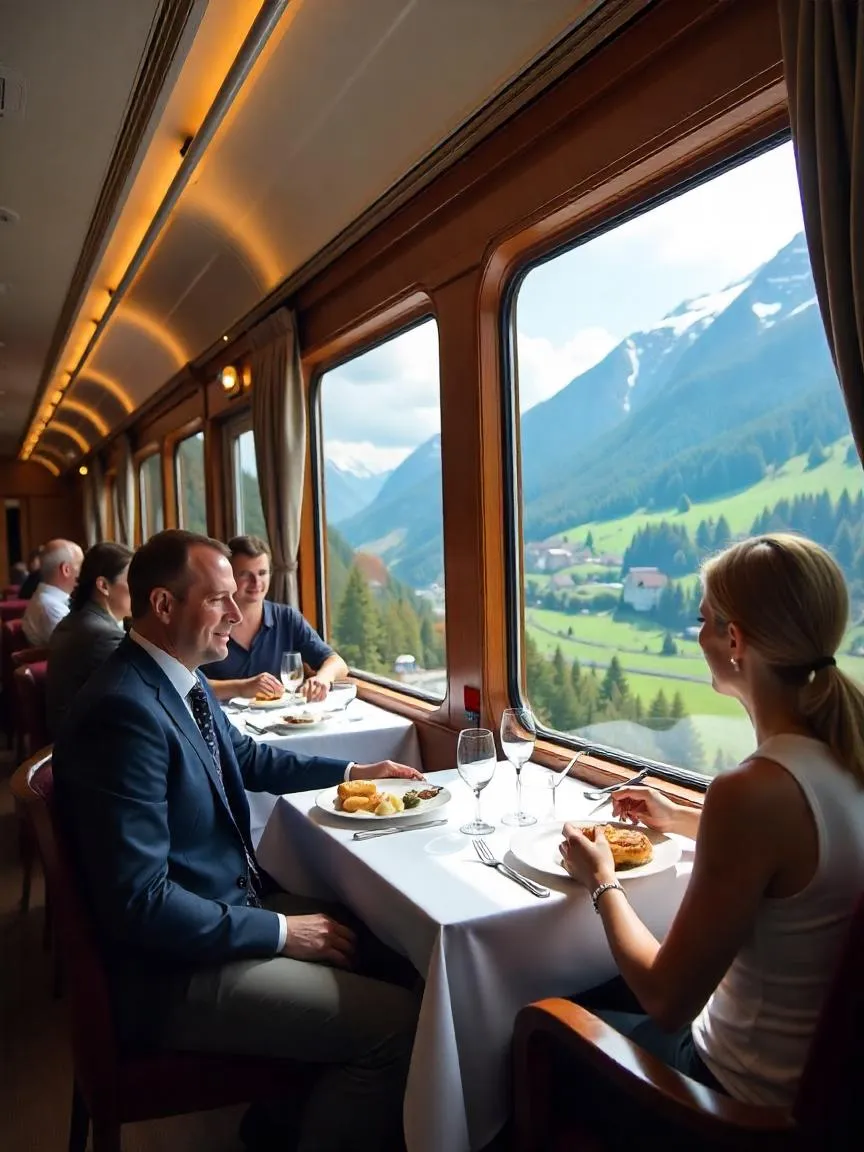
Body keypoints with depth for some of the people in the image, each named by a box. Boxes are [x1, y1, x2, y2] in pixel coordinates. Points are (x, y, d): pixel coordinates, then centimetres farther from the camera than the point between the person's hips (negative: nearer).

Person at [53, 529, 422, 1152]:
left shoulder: (185, 682, 1)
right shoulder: (125, 710, -27)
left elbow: (246, 756, 20)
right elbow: (140, 903, -26)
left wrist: (350, 772, 16)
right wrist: (280, 931, -19)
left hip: (229, 905, 9)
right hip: (177, 966, -9)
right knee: (398, 1024, -13)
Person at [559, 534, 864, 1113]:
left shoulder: (752, 792, -35)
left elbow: (669, 1001, -24)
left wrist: (602, 882, -9)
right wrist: (682, 818, 15)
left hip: (756, 1094, -7)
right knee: (597, 990, 26)